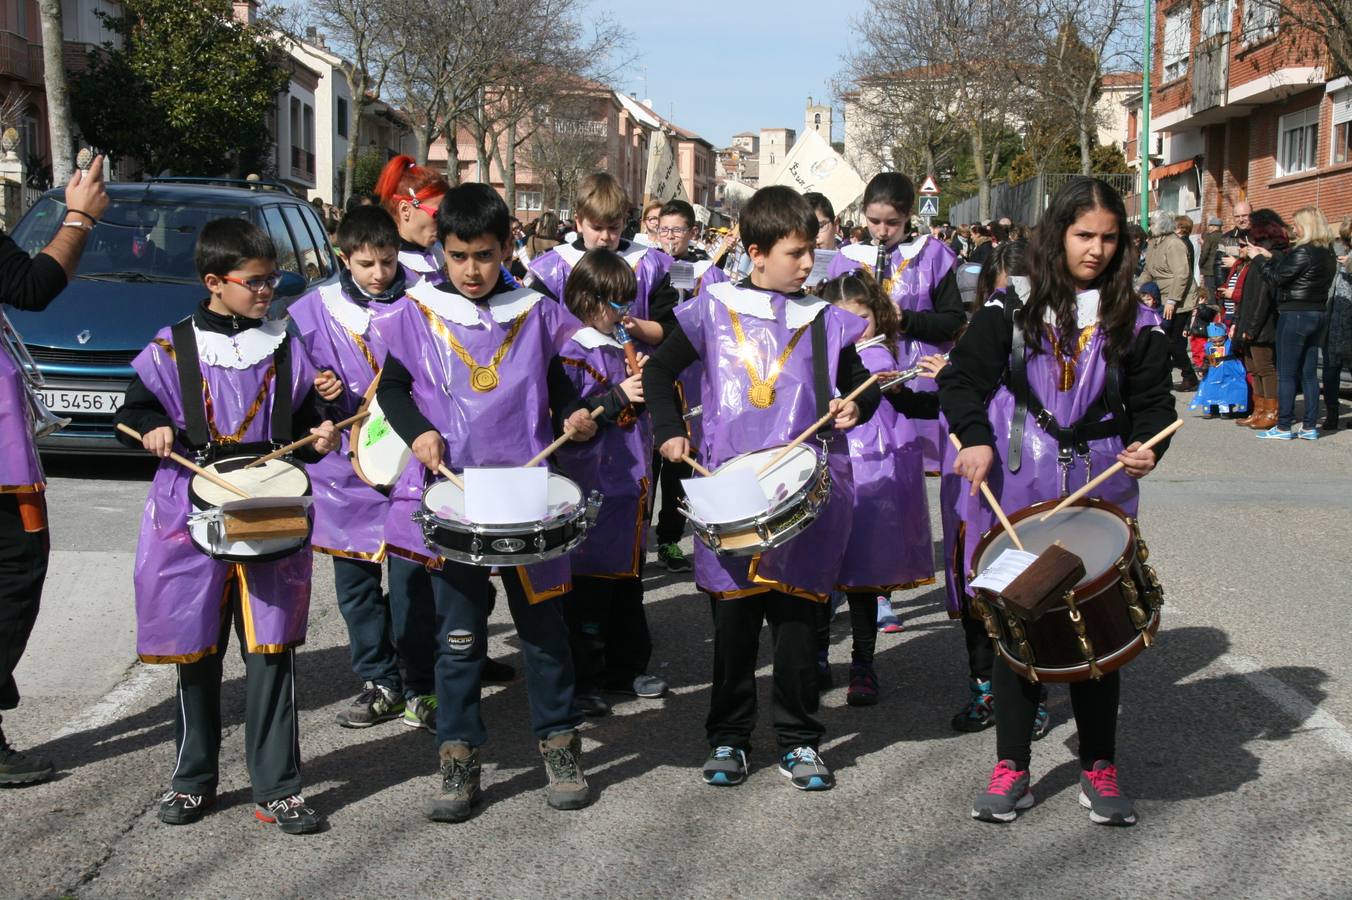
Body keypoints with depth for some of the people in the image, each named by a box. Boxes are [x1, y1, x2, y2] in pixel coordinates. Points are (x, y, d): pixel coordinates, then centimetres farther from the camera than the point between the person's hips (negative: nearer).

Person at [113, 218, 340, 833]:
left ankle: (277, 789, 7)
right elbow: (132, 413, 6)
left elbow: (308, 413, 17)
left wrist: (321, 436, -4)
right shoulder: (174, 348, 1)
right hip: (192, 519, -1)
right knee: (196, 655, 9)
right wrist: (152, 430, -15)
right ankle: (193, 780, 25)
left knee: (271, 653, -1)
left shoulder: (285, 346, 8)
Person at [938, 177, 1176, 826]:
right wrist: (975, 437, -16)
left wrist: (1148, 445, -13)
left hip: (1099, 489, 1)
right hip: (1015, 490, -1)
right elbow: (962, 377, -1)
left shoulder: (1135, 321, 6)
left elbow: (1152, 401, 7)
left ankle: (1100, 768, 19)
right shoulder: (1013, 307, 1)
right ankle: (1011, 767, 17)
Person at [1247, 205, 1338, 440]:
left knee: (1286, 374, -2)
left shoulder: (1303, 252, -17)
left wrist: (1258, 258, -2)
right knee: (1308, 373, 11)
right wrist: (1270, 256, 20)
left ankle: (1283, 427, 0)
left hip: (1294, 315, -8)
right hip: (1318, 315, 8)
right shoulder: (1327, 253, 10)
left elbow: (1276, 279, -13)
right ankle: (1309, 426, 12)